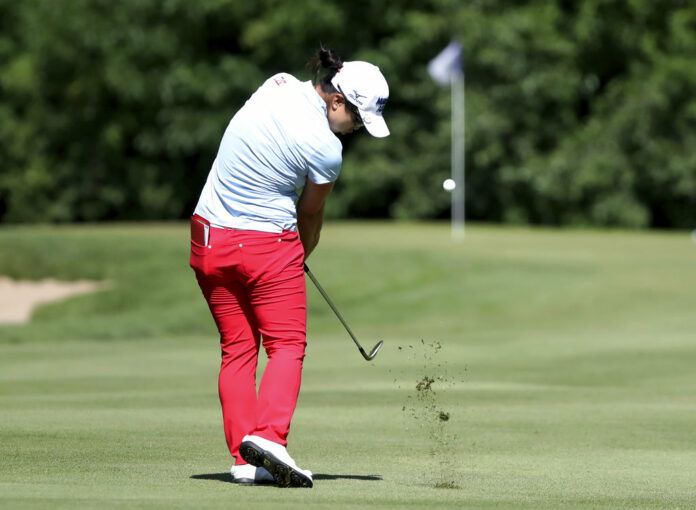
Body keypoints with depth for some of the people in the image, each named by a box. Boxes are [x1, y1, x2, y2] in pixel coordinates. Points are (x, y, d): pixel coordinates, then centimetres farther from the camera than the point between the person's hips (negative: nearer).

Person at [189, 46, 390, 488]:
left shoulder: (279, 85, -2)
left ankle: (245, 458, 5)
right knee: (287, 344, 2)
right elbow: (311, 213, -2)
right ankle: (268, 434, -20)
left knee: (237, 348, 10)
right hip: (268, 243, -7)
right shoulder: (327, 149, -19)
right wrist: (300, 256, 19)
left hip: (209, 236, 7)